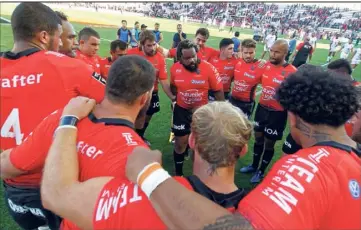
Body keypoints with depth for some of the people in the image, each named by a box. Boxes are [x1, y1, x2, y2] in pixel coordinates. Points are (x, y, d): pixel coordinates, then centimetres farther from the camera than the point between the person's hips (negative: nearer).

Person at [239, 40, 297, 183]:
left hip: (277, 113, -5)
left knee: (269, 143, 11)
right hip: (261, 108, 5)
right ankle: (254, 166, 42)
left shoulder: (292, 72, -20)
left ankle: (261, 171, 33)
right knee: (258, 138, 20)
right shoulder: (265, 66, -2)